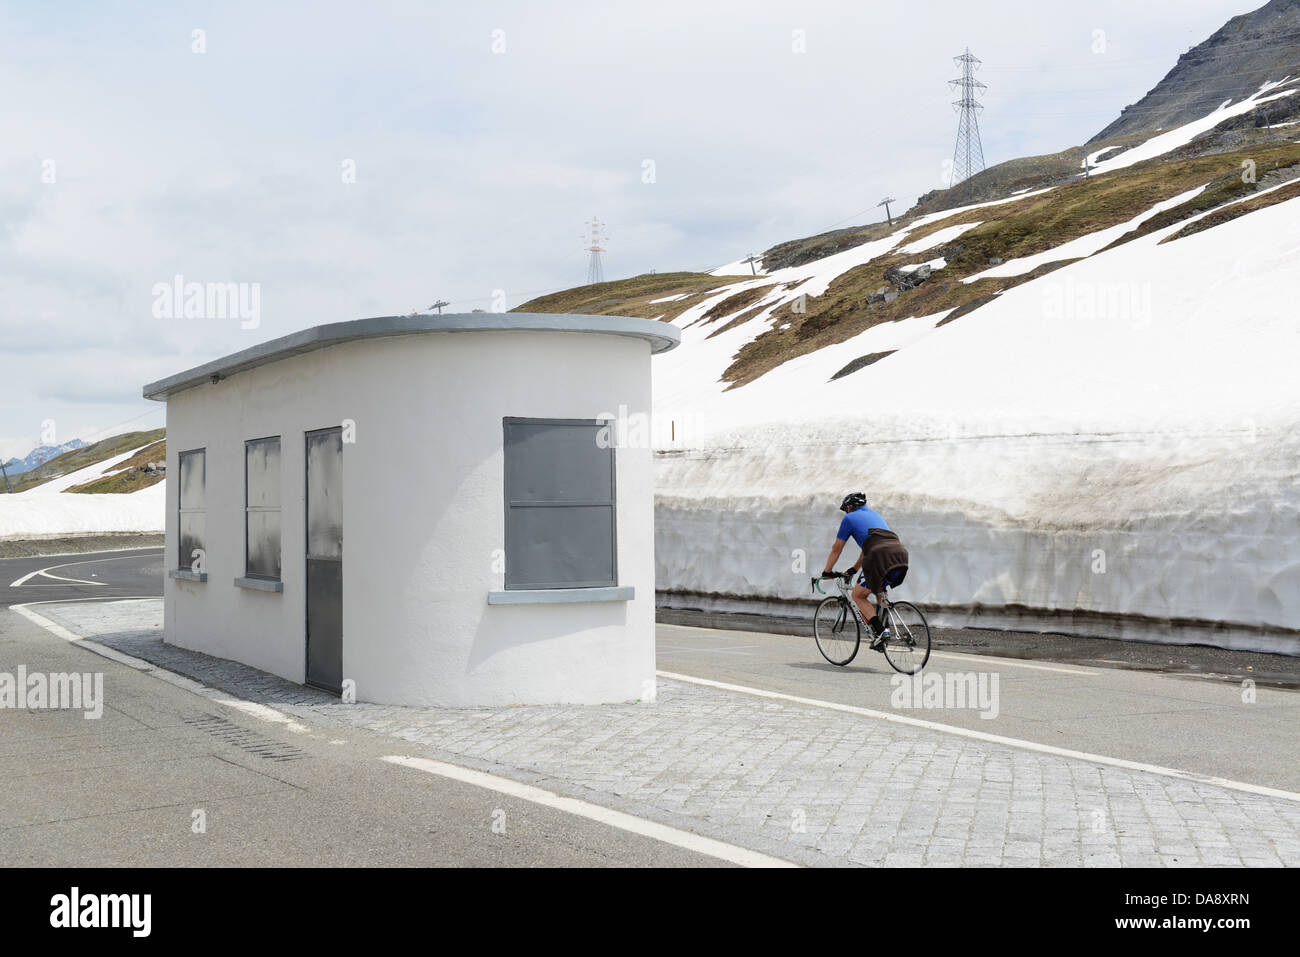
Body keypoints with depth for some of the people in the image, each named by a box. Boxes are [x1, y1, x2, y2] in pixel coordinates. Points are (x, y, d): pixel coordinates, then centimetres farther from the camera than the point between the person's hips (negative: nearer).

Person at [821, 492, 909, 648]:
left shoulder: (849, 518, 17)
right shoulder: (875, 514, 35)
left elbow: (836, 549, 22)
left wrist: (827, 572, 33)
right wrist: (854, 569, 52)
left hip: (881, 558, -6)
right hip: (901, 554, 6)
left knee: (858, 595, 10)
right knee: (878, 589, 33)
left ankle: (879, 632, -6)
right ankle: (883, 624, 19)